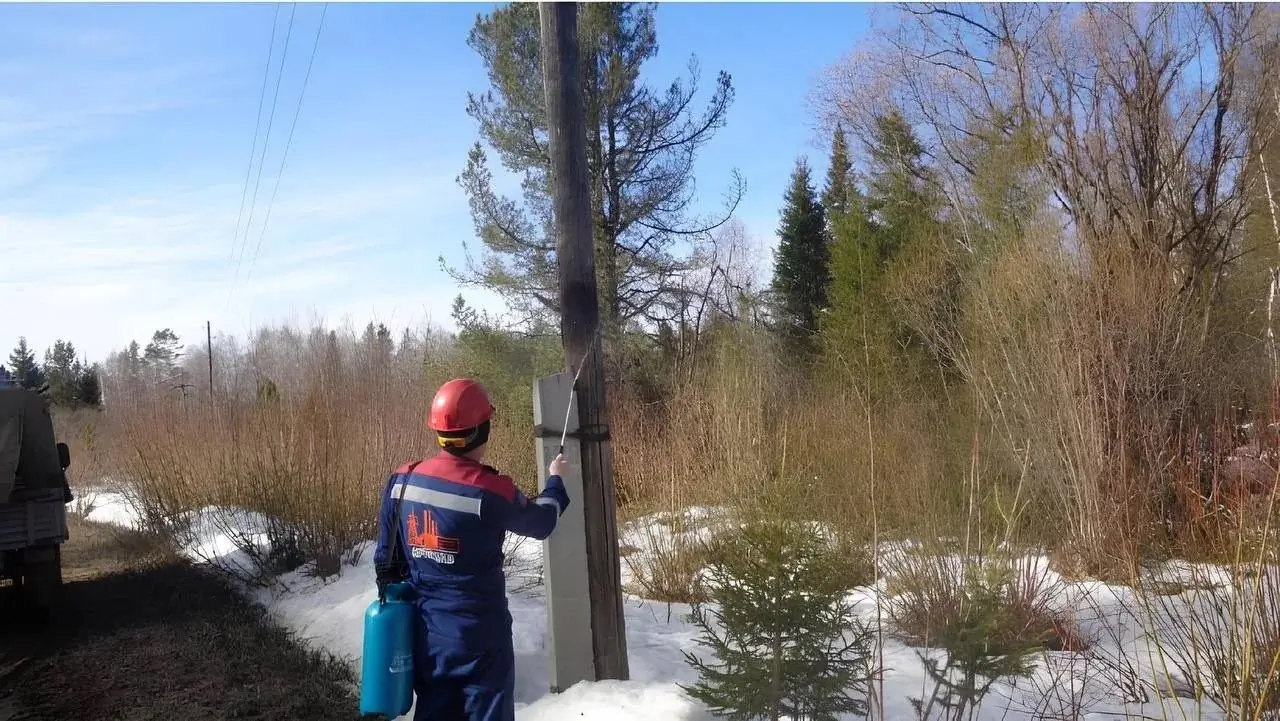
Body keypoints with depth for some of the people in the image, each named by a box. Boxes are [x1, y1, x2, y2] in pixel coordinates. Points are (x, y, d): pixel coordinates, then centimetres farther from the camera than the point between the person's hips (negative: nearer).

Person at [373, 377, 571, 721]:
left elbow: (386, 558, 5)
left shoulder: (402, 481, -4)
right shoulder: (490, 490, -19)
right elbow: (540, 523, 0)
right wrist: (555, 480, 19)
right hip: (479, 633, -5)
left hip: (425, 631, 5)